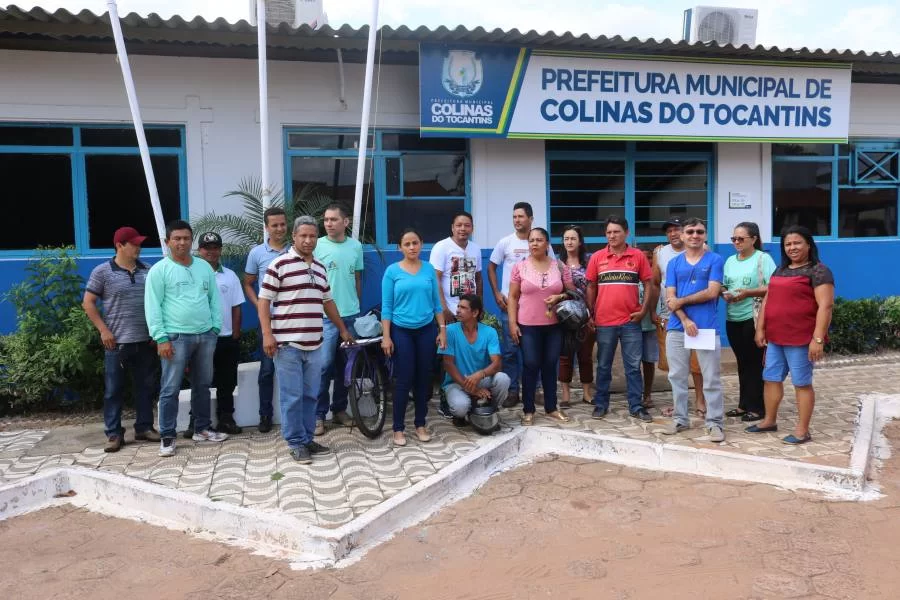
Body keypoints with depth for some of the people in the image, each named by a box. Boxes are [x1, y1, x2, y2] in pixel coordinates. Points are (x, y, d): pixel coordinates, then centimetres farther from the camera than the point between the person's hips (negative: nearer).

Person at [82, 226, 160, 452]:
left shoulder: (147, 271, 7)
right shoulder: (103, 271, -4)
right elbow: (88, 303, -2)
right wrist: (104, 330, -8)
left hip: (145, 341, 4)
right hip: (117, 342, -4)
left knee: (146, 386, 10)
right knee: (113, 389, 3)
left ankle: (144, 427, 22)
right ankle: (114, 434, 11)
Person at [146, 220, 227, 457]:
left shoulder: (205, 267, 10)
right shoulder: (159, 270, -4)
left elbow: (214, 299, 13)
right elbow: (152, 306, -8)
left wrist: (215, 327, 5)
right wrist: (161, 338, -14)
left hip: (206, 335, 5)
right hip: (176, 337, -5)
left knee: (202, 385, 14)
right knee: (170, 389, -1)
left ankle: (202, 429, 27)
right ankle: (167, 437, 8)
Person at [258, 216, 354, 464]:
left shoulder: (320, 268, 16)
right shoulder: (279, 264, -5)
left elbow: (327, 301, 25)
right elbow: (263, 301, -6)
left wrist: (343, 329, 27)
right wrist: (267, 334, -15)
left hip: (314, 344, 6)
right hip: (287, 344, -6)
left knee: (311, 396, 11)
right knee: (292, 397, 0)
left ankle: (308, 439, 22)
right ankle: (296, 443, 10)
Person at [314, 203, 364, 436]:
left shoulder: (355, 246, 5)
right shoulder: (317, 246, -5)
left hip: (351, 314, 4)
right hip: (325, 316, -3)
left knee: (344, 364, 11)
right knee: (323, 365, -4)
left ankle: (339, 409, 24)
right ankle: (318, 415, 6)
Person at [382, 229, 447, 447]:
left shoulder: (429, 269, 4)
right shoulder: (392, 271, -4)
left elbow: (437, 302, 8)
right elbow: (386, 307, -4)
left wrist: (442, 329, 3)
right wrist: (386, 336, -9)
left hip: (426, 330, 3)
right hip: (401, 331, -2)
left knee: (423, 379, 8)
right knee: (403, 380, -1)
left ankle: (420, 425, 21)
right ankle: (398, 428, 10)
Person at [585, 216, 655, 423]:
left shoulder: (638, 256, 1)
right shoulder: (597, 257, 2)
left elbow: (649, 285, 5)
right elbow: (591, 287, 9)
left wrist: (643, 311, -3)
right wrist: (590, 314, 5)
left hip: (631, 321, 0)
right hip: (604, 322, 1)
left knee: (633, 366, 6)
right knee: (603, 365, 10)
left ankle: (636, 406, 15)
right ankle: (601, 404, 20)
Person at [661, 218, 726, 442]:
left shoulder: (715, 260, 2)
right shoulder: (674, 263, 11)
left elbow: (712, 292, -9)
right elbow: (670, 298, 2)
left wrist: (681, 301, -6)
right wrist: (685, 319, -12)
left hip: (707, 327, -3)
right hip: (677, 327, 3)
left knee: (711, 379, 0)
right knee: (677, 376, 9)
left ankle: (715, 423, 8)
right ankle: (680, 419, 20)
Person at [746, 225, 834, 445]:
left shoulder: (818, 271, -8)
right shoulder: (779, 271, 16)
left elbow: (825, 306, -16)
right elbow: (767, 301, 18)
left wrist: (818, 339, -21)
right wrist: (760, 329, 11)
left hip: (801, 339, -8)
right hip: (775, 337, 8)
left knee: (802, 383, 1)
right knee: (771, 378, 14)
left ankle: (802, 430, 9)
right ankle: (769, 420, 27)